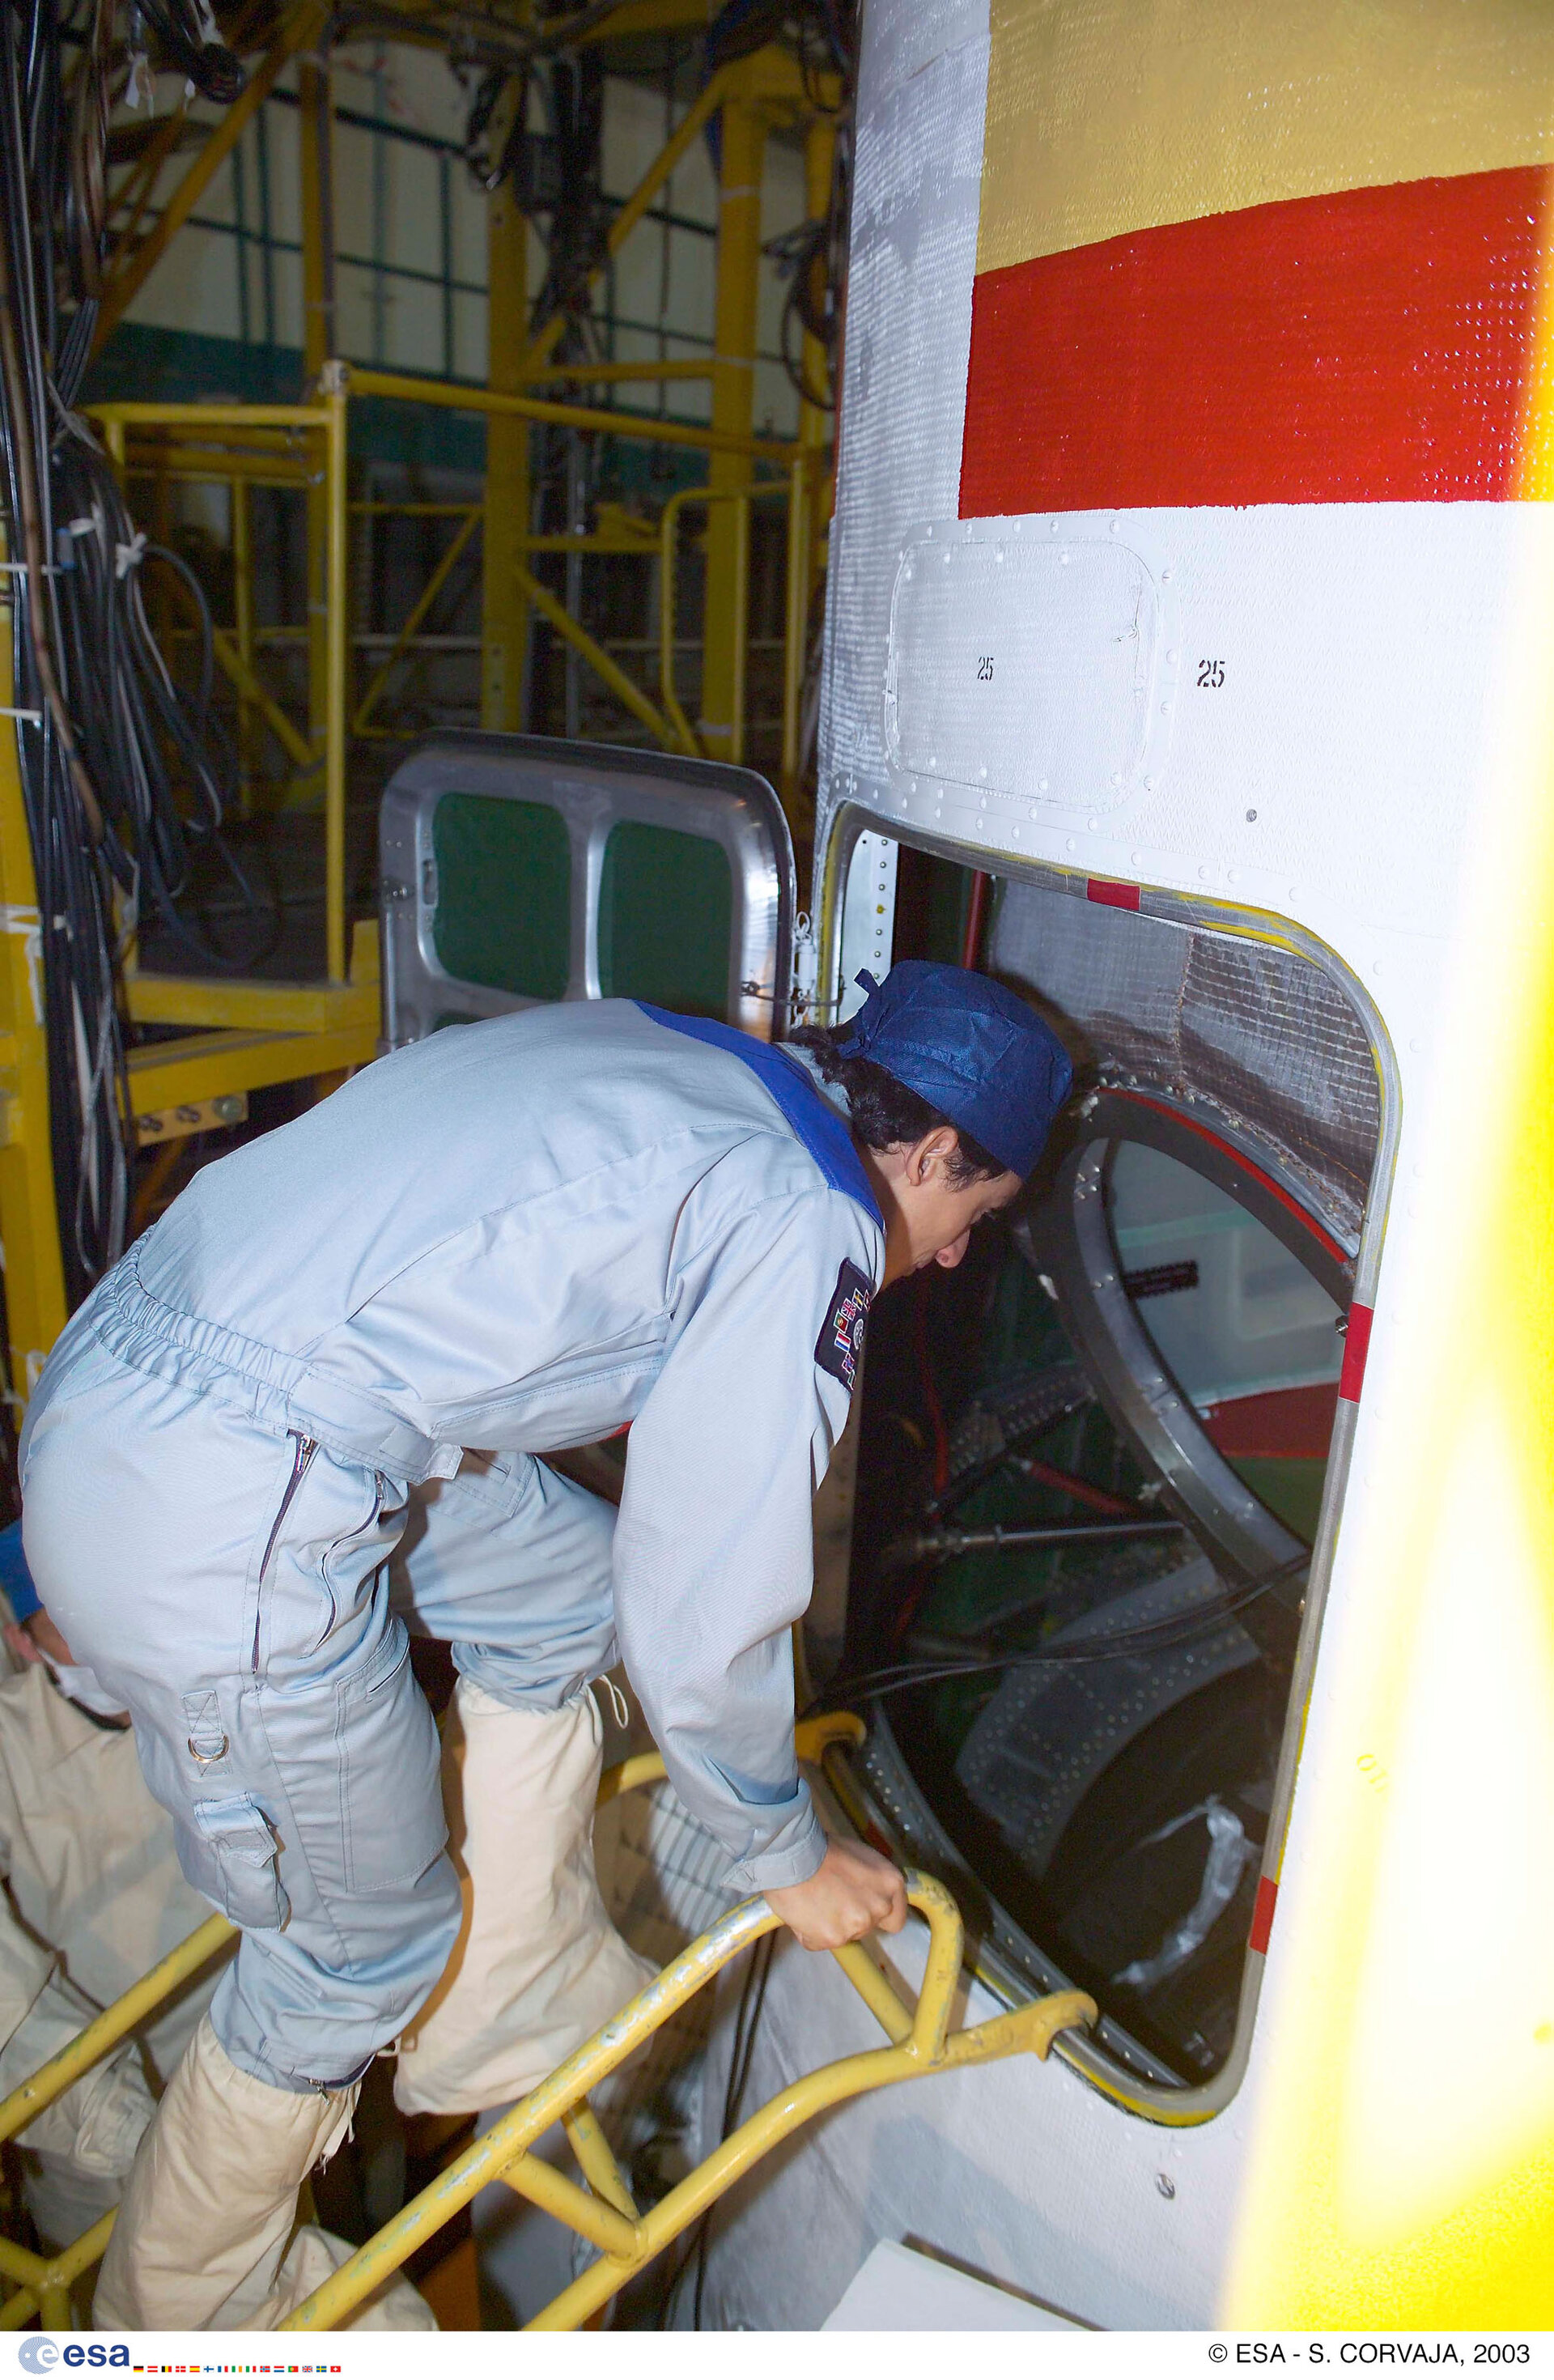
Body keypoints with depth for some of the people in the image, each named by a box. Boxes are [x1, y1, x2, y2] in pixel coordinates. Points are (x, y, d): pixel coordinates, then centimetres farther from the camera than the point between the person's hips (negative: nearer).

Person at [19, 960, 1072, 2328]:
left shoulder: (651, 1049, 15)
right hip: (218, 1532, -9)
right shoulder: (809, 1236, -9)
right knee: (361, 1951, 13)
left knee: (567, 1579, 22)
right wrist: (785, 1856, 13)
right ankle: (163, 2332, 38)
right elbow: (705, 1611, -7)